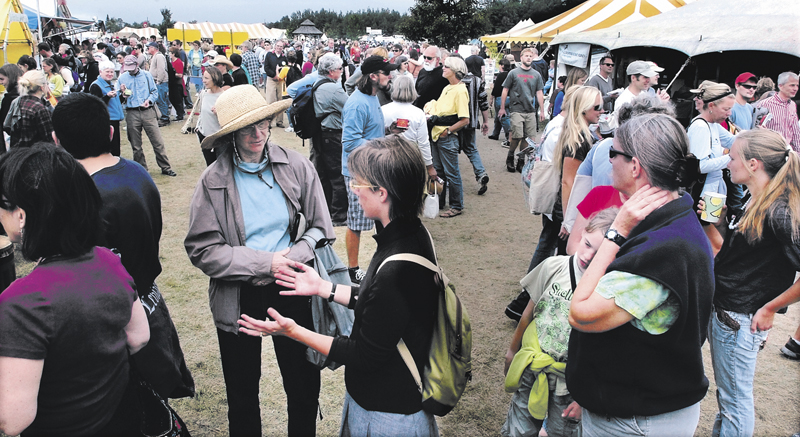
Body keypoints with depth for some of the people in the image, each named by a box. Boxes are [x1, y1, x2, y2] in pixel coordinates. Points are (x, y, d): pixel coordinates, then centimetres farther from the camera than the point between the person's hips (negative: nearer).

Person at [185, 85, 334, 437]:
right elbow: (203, 251, -13)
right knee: (242, 393, 18)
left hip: (290, 288, 1)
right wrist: (265, 263, -20)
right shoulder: (213, 181, -9)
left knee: (305, 386, 13)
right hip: (238, 296, -1)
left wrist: (288, 261, -18)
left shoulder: (296, 166, -6)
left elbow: (320, 227, -3)